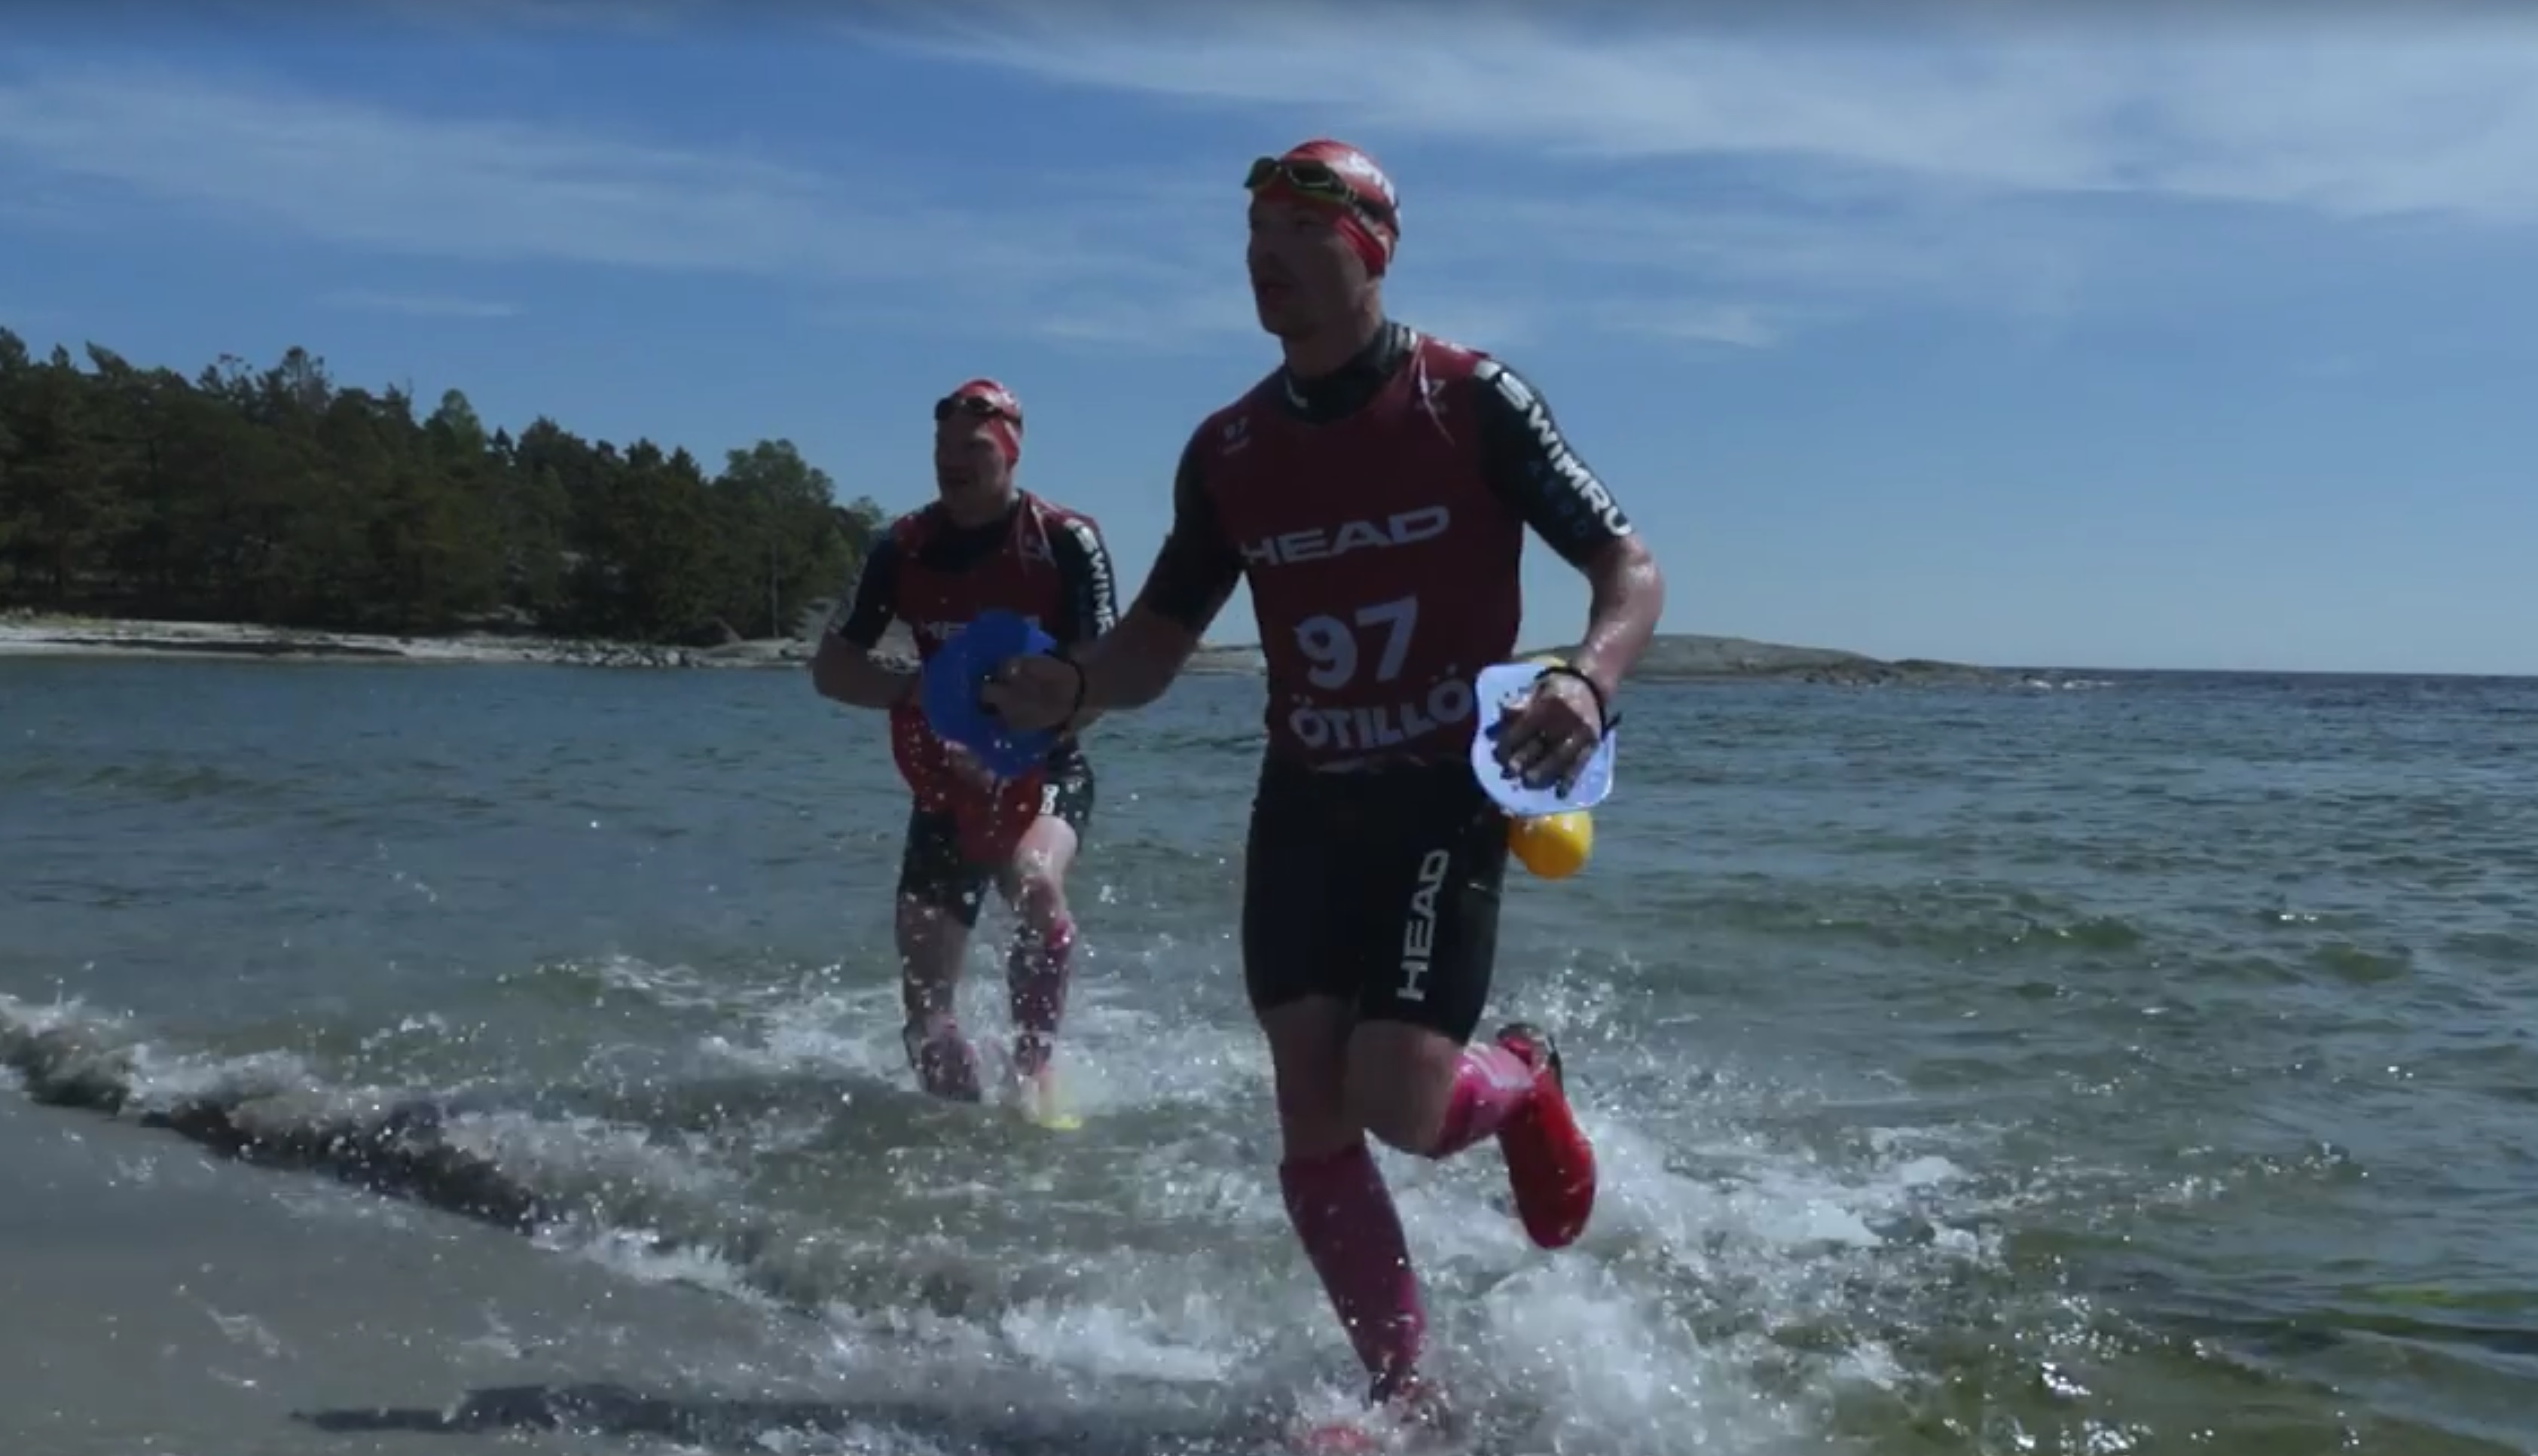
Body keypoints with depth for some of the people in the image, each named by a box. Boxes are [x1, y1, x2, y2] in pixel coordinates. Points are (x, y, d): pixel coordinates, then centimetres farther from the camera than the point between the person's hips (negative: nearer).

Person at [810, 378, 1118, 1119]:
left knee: (1034, 881, -36)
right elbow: (829, 667, -1)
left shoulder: (1066, 541, -11)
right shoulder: (903, 547, -3)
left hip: (1044, 771, -3)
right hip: (946, 786, 3)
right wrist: (913, 688, -21)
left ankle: (1034, 1071, -19)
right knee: (925, 1001, -2)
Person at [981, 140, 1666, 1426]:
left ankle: (1524, 1084, 23)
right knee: (1311, 1114, 1)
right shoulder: (1226, 451, 5)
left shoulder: (1473, 400, -8)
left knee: (1398, 1102, -13)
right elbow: (1159, 643, 9)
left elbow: (1629, 569, -8)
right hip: (1304, 801, 4)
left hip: (1446, 794, -4)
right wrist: (1070, 688, -14)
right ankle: (1406, 1387, 18)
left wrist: (1587, 680, -29)